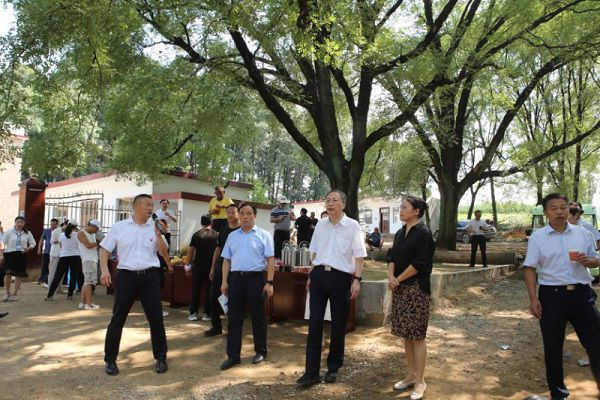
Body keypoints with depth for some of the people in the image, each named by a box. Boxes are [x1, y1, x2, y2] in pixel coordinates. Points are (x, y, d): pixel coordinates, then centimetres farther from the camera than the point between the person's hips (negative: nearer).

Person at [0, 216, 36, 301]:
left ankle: (14, 294, 16)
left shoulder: (27, 233, 6)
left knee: (19, 275, 2)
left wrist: (28, 248, -10)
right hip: (10, 254, -2)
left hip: (22, 255, 2)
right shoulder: (8, 232, 1)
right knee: (8, 273, -14)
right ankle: (7, 293, 5)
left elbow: (33, 243, 11)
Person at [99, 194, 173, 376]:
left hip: (149, 276, 1)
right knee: (118, 319, 4)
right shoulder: (119, 226, 2)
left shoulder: (154, 227, 6)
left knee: (156, 318, 3)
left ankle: (160, 357, 17)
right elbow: (104, 249, 5)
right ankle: (110, 359, 20)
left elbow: (164, 253, 5)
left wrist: (158, 235, -11)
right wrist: (105, 270, -9)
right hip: (126, 275, -1)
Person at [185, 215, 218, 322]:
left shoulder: (197, 235, 0)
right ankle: (206, 314, 8)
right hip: (212, 266, 0)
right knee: (209, 290, 6)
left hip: (198, 266, 0)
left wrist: (187, 265, 5)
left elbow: (190, 251, -2)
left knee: (196, 290, 9)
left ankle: (193, 313, 10)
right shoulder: (217, 235, 1)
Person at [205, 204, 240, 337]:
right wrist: (212, 268, 13)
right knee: (214, 296, 7)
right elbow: (218, 250, 16)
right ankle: (216, 326, 21)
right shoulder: (223, 231, 13)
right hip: (220, 266, 6)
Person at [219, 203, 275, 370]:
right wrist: (224, 282, 6)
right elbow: (227, 260, 13)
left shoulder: (263, 235, 0)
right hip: (235, 278, 4)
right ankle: (233, 355, 15)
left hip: (255, 278, -3)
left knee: (257, 317, 7)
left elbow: (270, 260, -5)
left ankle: (260, 352, 22)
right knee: (234, 318, 6)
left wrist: (269, 282, -12)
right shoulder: (232, 236, 13)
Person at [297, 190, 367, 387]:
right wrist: (311, 276, 14)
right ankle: (311, 371, 10)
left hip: (341, 277, -3)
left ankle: (333, 368, 26)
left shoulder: (352, 226, -4)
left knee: (338, 325, 8)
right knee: (314, 323, 2)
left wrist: (357, 279, -13)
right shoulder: (320, 225, 9)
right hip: (319, 275, 4)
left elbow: (359, 256, -6)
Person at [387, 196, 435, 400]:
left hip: (417, 289, -7)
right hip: (400, 289, 7)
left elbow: (419, 263, -16)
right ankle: (411, 375, 25)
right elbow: (392, 257, 10)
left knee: (417, 336, -1)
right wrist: (391, 276, -9)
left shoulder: (424, 234, -10)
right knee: (406, 335, 12)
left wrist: (398, 279, -10)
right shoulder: (400, 233, 12)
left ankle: (420, 381, 10)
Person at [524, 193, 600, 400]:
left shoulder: (582, 233, 6)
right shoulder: (537, 237, -2)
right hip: (552, 295, -1)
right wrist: (533, 299, -9)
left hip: (582, 293, 2)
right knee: (552, 346, 9)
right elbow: (530, 269, -2)